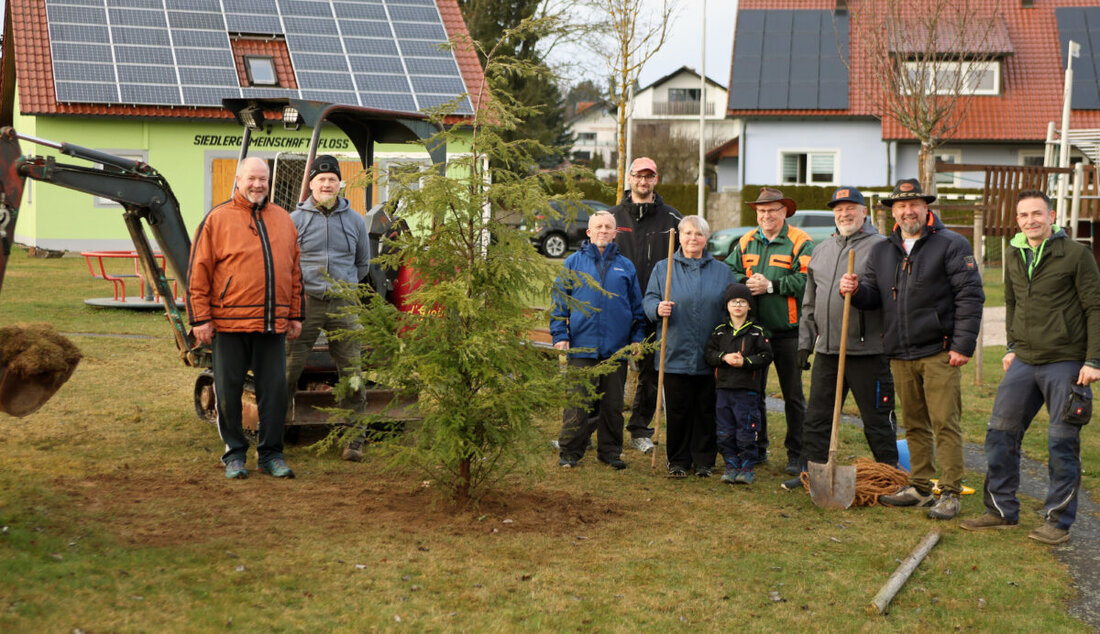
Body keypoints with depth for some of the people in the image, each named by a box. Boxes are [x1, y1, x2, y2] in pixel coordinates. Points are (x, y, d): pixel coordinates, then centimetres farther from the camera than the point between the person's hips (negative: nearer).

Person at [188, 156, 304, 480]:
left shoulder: (282, 219, 14)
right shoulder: (217, 219, 0)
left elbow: (294, 270, 18)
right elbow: (198, 273, -2)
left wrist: (295, 315, 14)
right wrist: (200, 319, -6)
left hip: (273, 324, 3)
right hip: (230, 322, -3)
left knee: (274, 389, 5)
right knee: (229, 391, 4)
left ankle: (271, 453, 15)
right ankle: (234, 454, 17)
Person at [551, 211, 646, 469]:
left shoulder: (625, 266, 12)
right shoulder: (574, 263, 6)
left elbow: (636, 306, 16)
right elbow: (559, 302, 5)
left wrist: (637, 337, 7)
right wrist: (560, 336, -3)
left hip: (617, 348, 2)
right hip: (582, 346, -2)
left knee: (613, 404, 8)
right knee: (578, 403, -4)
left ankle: (610, 451, 19)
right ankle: (570, 452, 6)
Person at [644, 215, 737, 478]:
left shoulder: (722, 271, 9)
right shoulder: (663, 268, 8)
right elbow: (650, 299, 6)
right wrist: (658, 308, -19)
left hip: (711, 357, 1)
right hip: (676, 355, -1)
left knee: (706, 411, 5)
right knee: (677, 411, 1)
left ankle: (704, 461, 14)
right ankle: (678, 461, 12)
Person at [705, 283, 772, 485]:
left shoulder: (757, 331, 2)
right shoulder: (720, 331, 10)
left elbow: (766, 356, -3)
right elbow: (708, 353, 6)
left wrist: (745, 361, -15)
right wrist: (724, 357, -11)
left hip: (747, 389, -3)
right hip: (723, 387, 3)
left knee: (746, 432, -3)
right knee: (725, 432, 5)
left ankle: (748, 468, 8)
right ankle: (731, 466, 14)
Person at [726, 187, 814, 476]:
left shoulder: (800, 242, -5)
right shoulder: (746, 242, 11)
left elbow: (805, 281, -15)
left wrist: (771, 285, -18)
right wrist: (747, 283, -10)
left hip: (787, 332, -4)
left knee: (793, 395, 2)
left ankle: (796, 454, 10)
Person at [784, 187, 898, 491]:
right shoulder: (821, 251, 17)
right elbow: (810, 303, 21)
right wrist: (805, 340, 17)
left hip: (868, 351, -6)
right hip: (827, 351, 6)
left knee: (877, 419, 1)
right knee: (817, 416, 10)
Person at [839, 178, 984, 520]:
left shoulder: (951, 245, -3)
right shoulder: (881, 251, 14)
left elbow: (970, 296, -7)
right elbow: (874, 296, 16)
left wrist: (963, 345, -13)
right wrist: (856, 290, -8)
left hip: (939, 351, -6)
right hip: (900, 354, 6)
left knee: (945, 424, -5)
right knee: (915, 425, 12)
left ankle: (949, 494, -1)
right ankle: (920, 488, 21)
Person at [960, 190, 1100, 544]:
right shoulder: (1014, 256, 10)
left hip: (1065, 362, -6)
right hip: (1024, 362, 6)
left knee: (1062, 443, -1)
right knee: (1000, 432, 4)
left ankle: (1058, 520, 8)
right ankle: (1001, 511, 15)